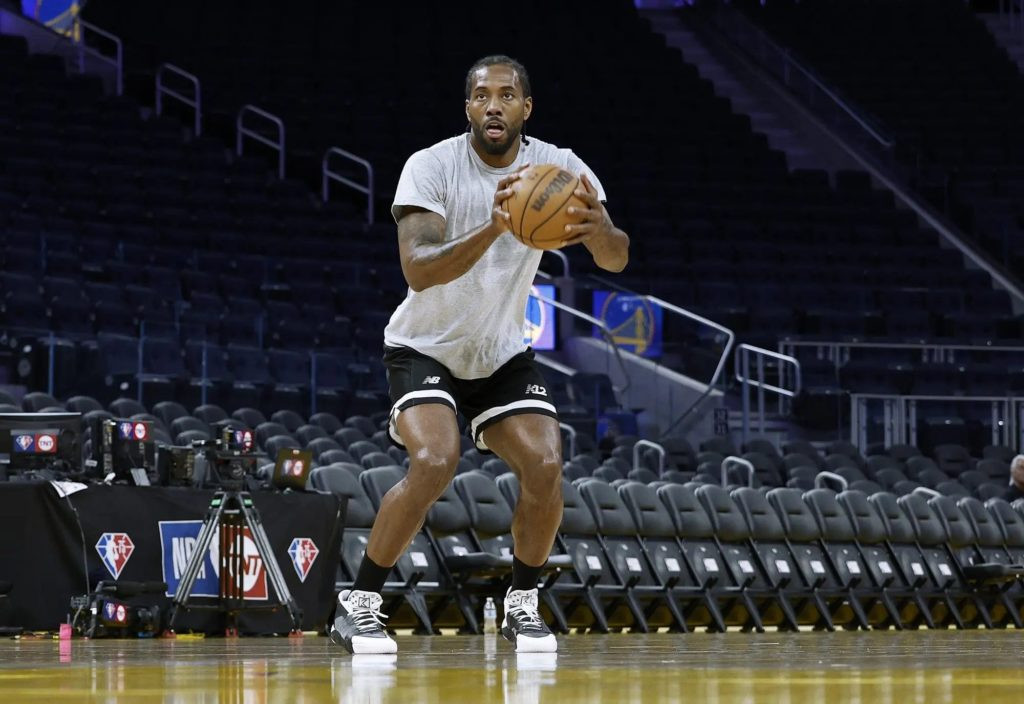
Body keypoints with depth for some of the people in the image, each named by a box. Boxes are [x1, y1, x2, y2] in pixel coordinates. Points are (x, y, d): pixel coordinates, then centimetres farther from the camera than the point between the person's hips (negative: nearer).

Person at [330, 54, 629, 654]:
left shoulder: (559, 168, -11)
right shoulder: (432, 166, -20)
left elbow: (616, 259, -21)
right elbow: (418, 270, -34)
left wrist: (602, 231, -46)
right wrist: (493, 229, -51)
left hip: (503, 353, 4)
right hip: (426, 349, -4)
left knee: (545, 469, -15)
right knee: (434, 463, -26)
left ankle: (523, 604, 7)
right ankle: (360, 603, -11)